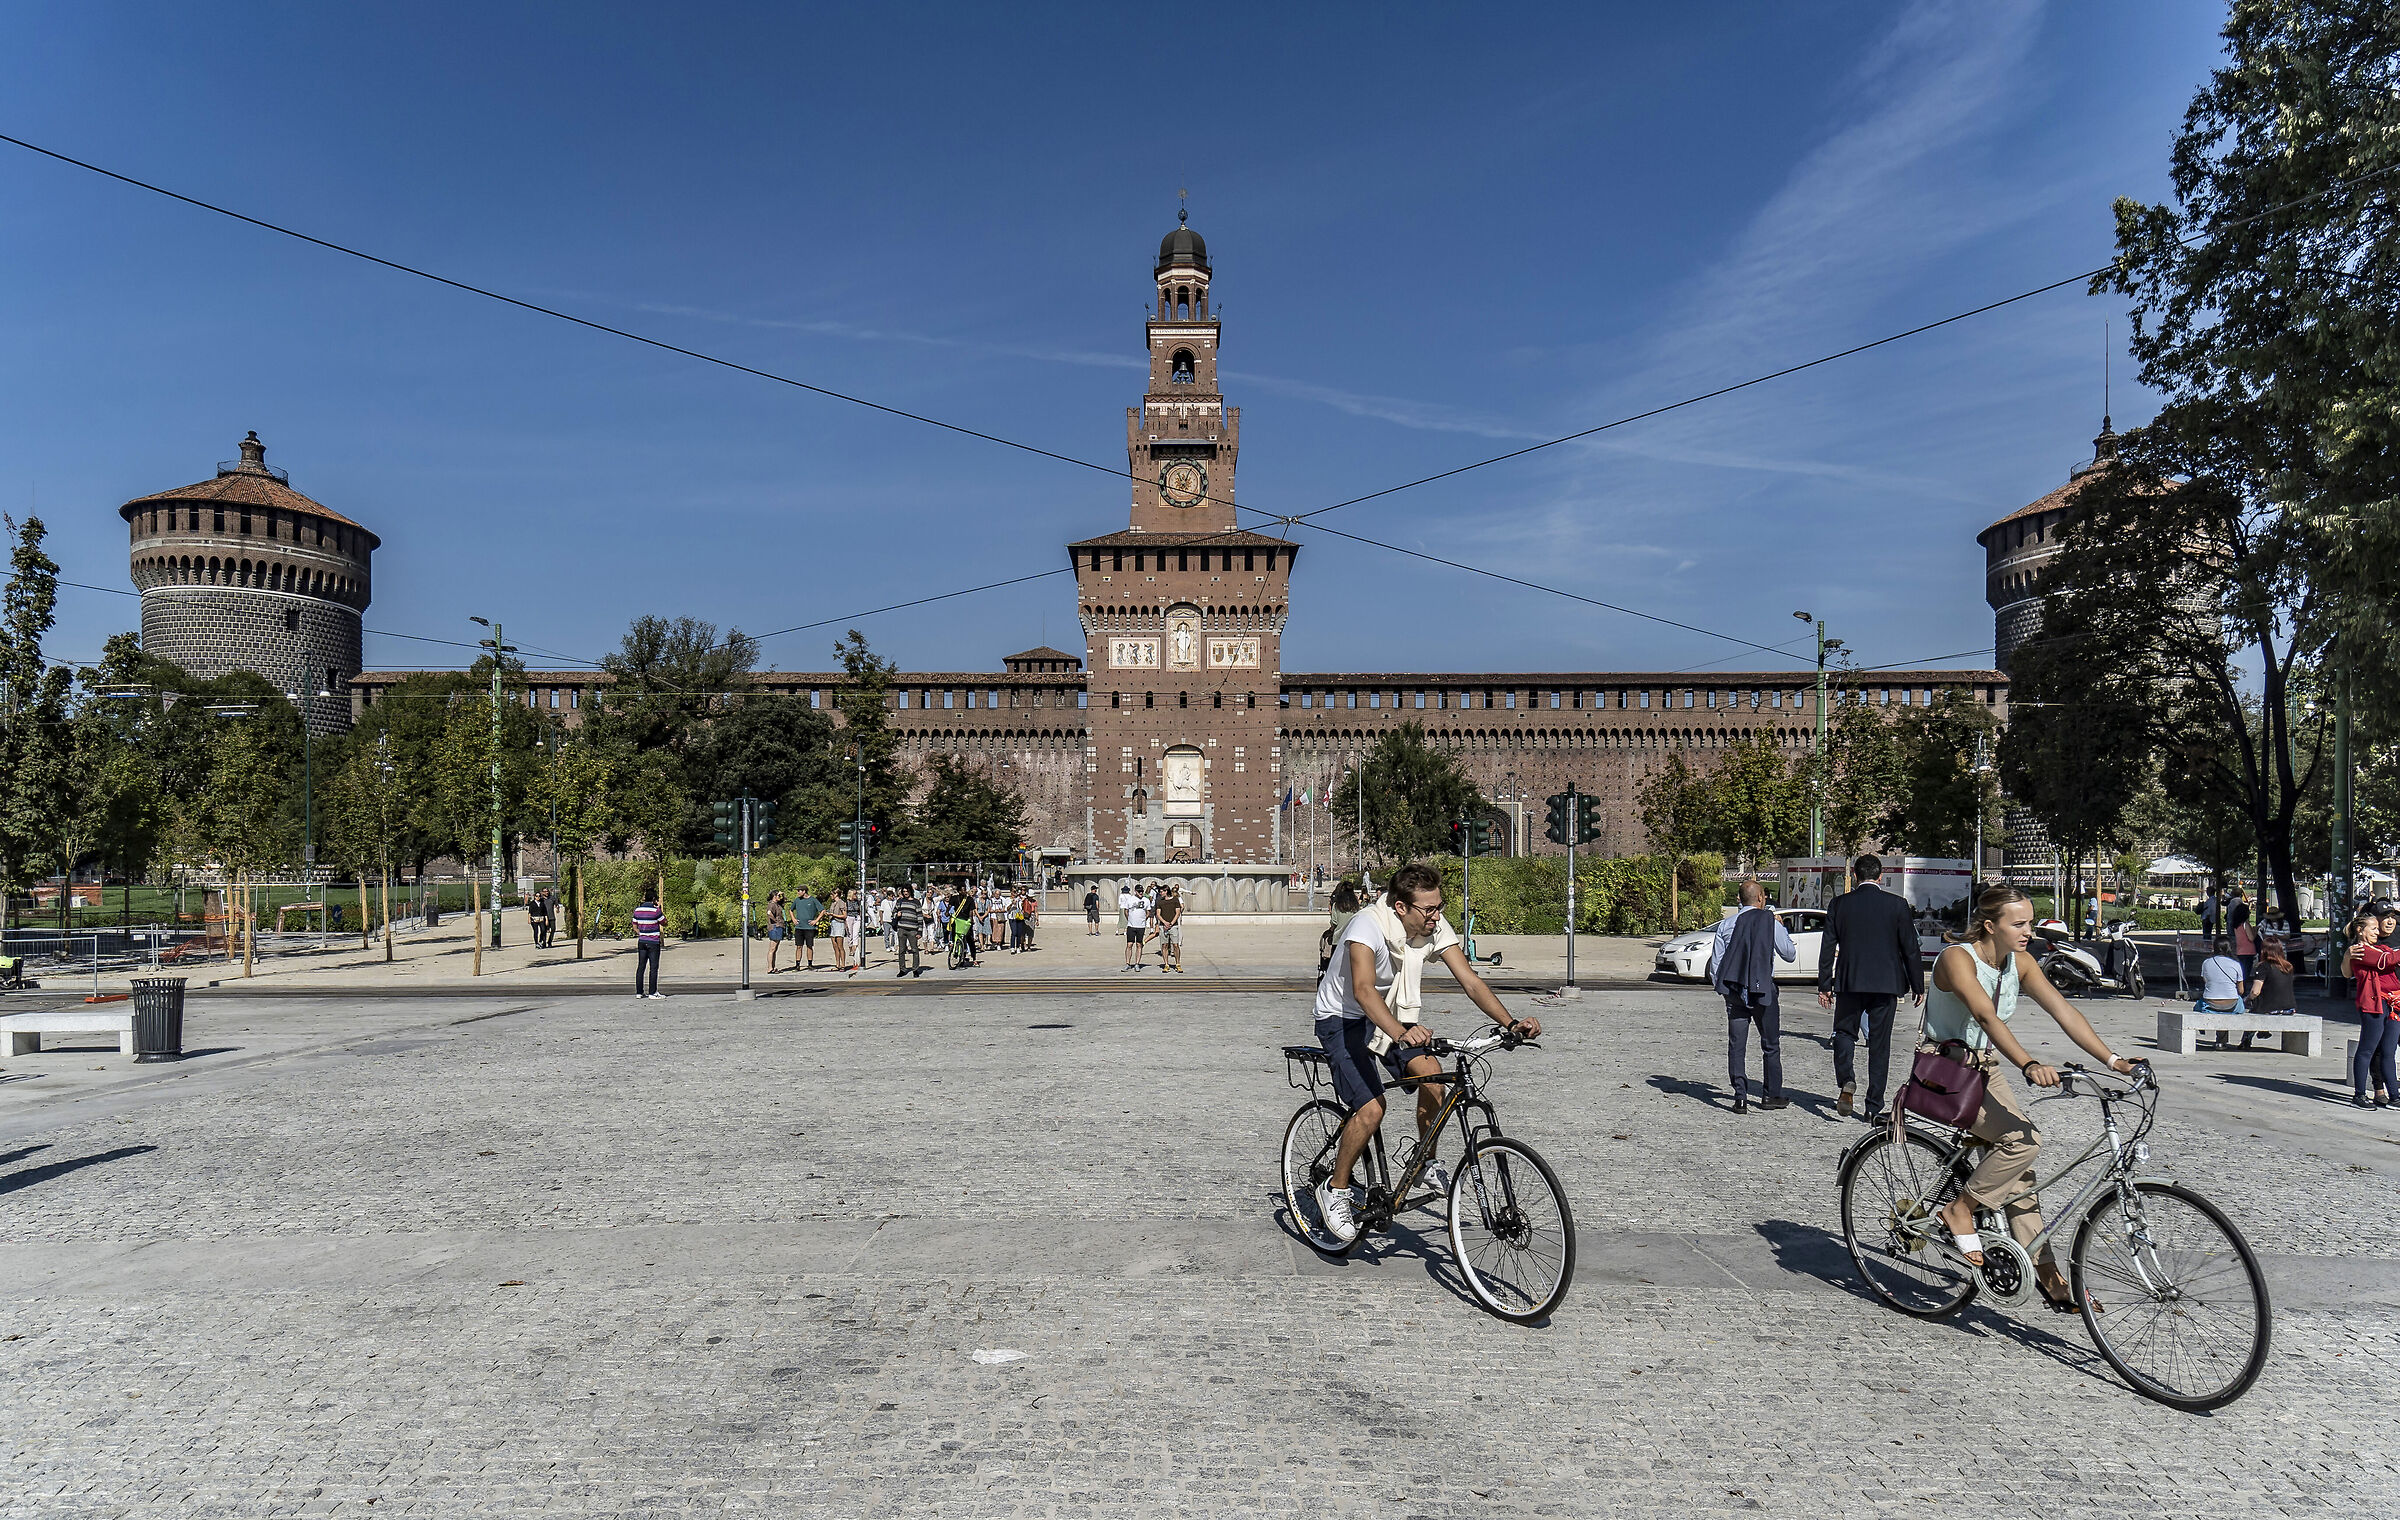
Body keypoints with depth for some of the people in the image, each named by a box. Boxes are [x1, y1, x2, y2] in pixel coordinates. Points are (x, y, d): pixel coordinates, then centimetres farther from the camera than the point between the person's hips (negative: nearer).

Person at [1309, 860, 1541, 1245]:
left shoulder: (1436, 927, -14)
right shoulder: (1368, 925, -32)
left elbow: (1470, 980, -14)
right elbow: (1363, 989, -46)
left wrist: (1511, 1022, -29)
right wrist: (1400, 1033, -62)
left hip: (1395, 1015, 5)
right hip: (1344, 1018, -5)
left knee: (1431, 1073, -21)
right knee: (1371, 1108, -20)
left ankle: (1427, 1162, 3)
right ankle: (1334, 1190, 3)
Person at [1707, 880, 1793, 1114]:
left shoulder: (1726, 925, 3)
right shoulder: (1771, 923, -6)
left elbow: (1715, 964, 3)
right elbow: (1790, 954, 4)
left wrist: (1721, 988, 15)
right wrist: (1783, 928, 17)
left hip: (1734, 991, 2)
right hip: (1763, 990, -2)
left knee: (1736, 1045, 4)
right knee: (1770, 1045, 12)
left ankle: (1740, 1097, -2)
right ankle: (1772, 1096, 18)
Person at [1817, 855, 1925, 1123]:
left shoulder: (1838, 905, 0)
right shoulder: (1897, 904, -3)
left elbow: (1827, 948, 2)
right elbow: (1910, 948, 0)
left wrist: (1824, 985, 8)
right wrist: (1918, 986, 8)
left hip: (1848, 982, 0)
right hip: (1886, 983, 0)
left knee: (1844, 1031, 16)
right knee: (1879, 1043, 7)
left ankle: (1847, 1081, -11)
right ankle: (1874, 1108, 9)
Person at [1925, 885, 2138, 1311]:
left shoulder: (2020, 964, 1)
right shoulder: (1957, 959, -21)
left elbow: (2064, 1011, -6)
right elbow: (1986, 1016, -35)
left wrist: (2113, 1060, -17)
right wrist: (2028, 1064, -48)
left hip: (1987, 1071, 7)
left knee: (2018, 1172, 2)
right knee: (2025, 1140, -23)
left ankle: (2047, 1274, 8)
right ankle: (1960, 1210, -6)